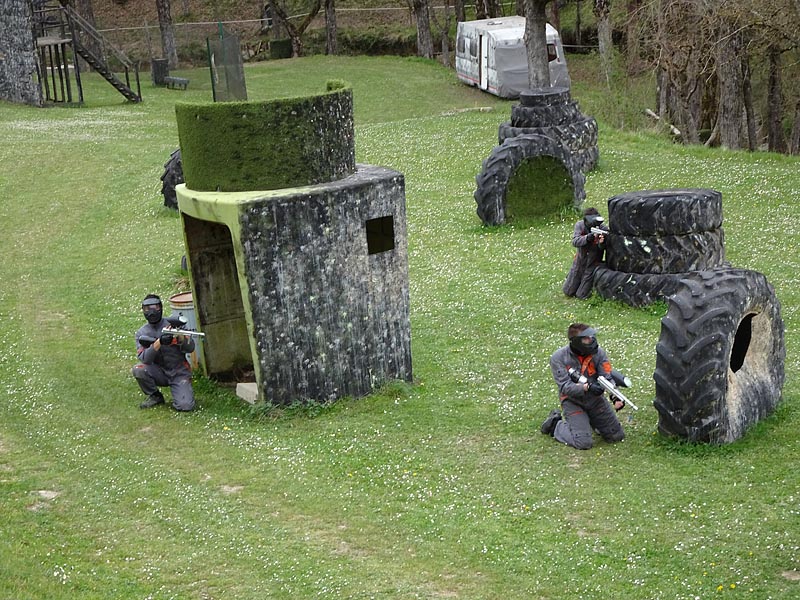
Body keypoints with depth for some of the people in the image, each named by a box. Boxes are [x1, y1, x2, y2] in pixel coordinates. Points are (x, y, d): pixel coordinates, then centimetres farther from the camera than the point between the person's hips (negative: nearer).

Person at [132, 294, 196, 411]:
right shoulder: (141, 333, -1)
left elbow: (191, 348, -12)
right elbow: (144, 359, -16)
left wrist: (180, 337, -33)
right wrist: (159, 342, -32)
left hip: (179, 372, -2)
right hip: (159, 373, 2)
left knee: (185, 406, -23)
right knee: (139, 369, -27)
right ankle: (155, 396, -2)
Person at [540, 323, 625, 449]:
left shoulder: (598, 352, -10)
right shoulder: (558, 358, -18)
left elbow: (607, 378, -14)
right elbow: (565, 387, -22)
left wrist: (616, 397, -33)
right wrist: (587, 387, -38)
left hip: (595, 399, 4)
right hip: (573, 401, -4)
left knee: (617, 436, 7)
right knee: (583, 443, -18)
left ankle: (591, 420, 33)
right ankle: (555, 424, 9)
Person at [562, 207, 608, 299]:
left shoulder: (603, 229, -22)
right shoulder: (580, 225, -16)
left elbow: (604, 249, -21)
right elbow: (575, 241, -26)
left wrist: (601, 243, -45)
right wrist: (588, 238, -44)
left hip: (592, 264, -2)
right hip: (580, 261, 2)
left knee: (581, 295, 0)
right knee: (568, 291, 11)